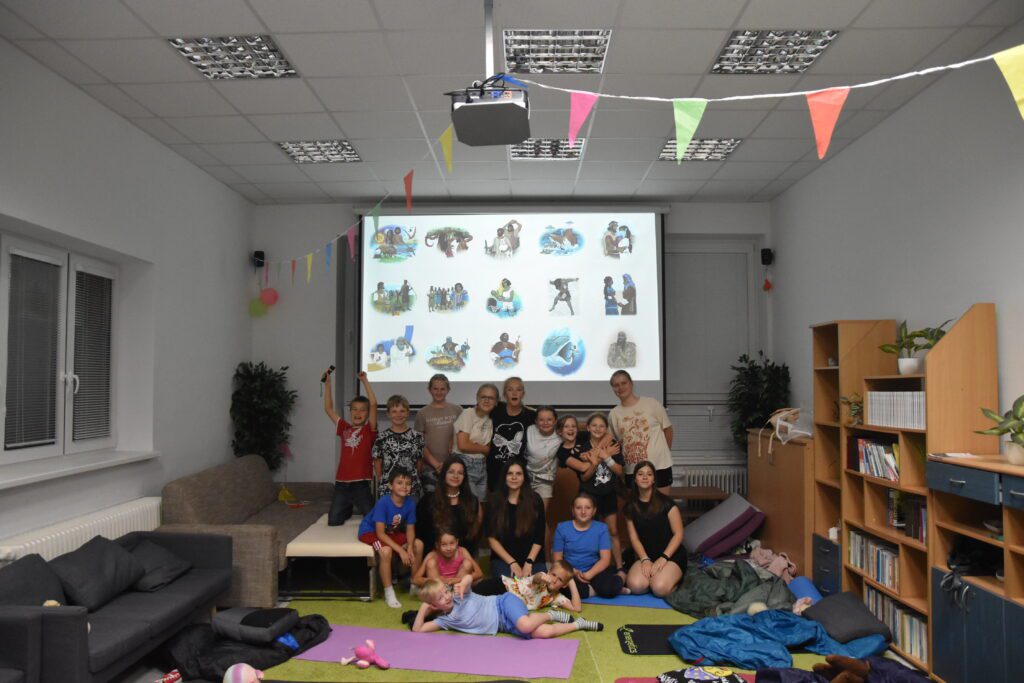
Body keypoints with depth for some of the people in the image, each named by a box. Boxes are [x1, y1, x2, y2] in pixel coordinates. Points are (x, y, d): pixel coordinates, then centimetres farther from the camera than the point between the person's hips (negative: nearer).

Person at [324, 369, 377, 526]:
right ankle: (349, 509, 37)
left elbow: (373, 404, -16)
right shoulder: (344, 429, 9)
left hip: (361, 483, -3)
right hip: (341, 483, 4)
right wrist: (328, 383, 6)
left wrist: (364, 380, -16)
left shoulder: (369, 430, -3)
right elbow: (328, 408, 11)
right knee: (333, 522, 7)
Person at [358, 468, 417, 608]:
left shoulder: (411, 503, -16)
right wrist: (400, 550, -35)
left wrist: (409, 548, -28)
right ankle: (389, 593, -17)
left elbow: (410, 529, -9)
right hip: (370, 531, -6)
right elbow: (380, 533, -31)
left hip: (392, 532, 6)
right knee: (386, 551, -34)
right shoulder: (383, 503, -31)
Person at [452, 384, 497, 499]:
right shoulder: (467, 414, -8)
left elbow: (488, 447, 8)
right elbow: (462, 445, -15)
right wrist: (484, 448, -3)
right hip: (464, 465, -6)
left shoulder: (489, 420, 9)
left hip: (481, 467, 6)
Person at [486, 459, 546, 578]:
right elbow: (492, 538, -2)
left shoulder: (535, 500, -1)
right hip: (503, 559, 0)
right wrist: (512, 562, -10)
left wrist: (529, 563, -11)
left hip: (533, 559, 1)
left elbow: (539, 537, 0)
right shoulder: (494, 501, -1)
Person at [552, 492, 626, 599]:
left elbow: (605, 559, -5)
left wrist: (589, 574, -22)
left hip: (595, 571, -1)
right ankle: (597, 589, -16)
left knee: (608, 587, -34)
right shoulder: (562, 528, -1)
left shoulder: (601, 528, 1)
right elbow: (557, 558, 0)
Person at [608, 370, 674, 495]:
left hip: (659, 465, -2)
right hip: (631, 470, 2)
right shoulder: (614, 414, 2)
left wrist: (664, 453, 11)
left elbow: (668, 429, 6)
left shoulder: (651, 404, -4)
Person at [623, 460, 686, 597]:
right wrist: (645, 559, -14)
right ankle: (653, 575, 6)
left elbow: (678, 534, -8)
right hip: (646, 555, 3)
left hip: (672, 554, -3)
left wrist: (663, 558, -16)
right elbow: (634, 537, 2)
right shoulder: (630, 507, 3)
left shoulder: (666, 502, -8)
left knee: (659, 588, -29)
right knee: (636, 586, -26)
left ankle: (675, 577, 4)